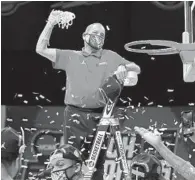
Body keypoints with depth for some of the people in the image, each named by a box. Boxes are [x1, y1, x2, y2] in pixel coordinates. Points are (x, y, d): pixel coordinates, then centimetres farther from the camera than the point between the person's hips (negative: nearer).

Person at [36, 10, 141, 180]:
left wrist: (124, 67, -10)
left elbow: (137, 69, 13)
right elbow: (41, 49, 2)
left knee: (97, 163, 5)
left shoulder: (110, 57, 12)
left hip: (100, 116, 1)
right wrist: (51, 24, -5)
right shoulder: (71, 56, 8)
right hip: (75, 115, -1)